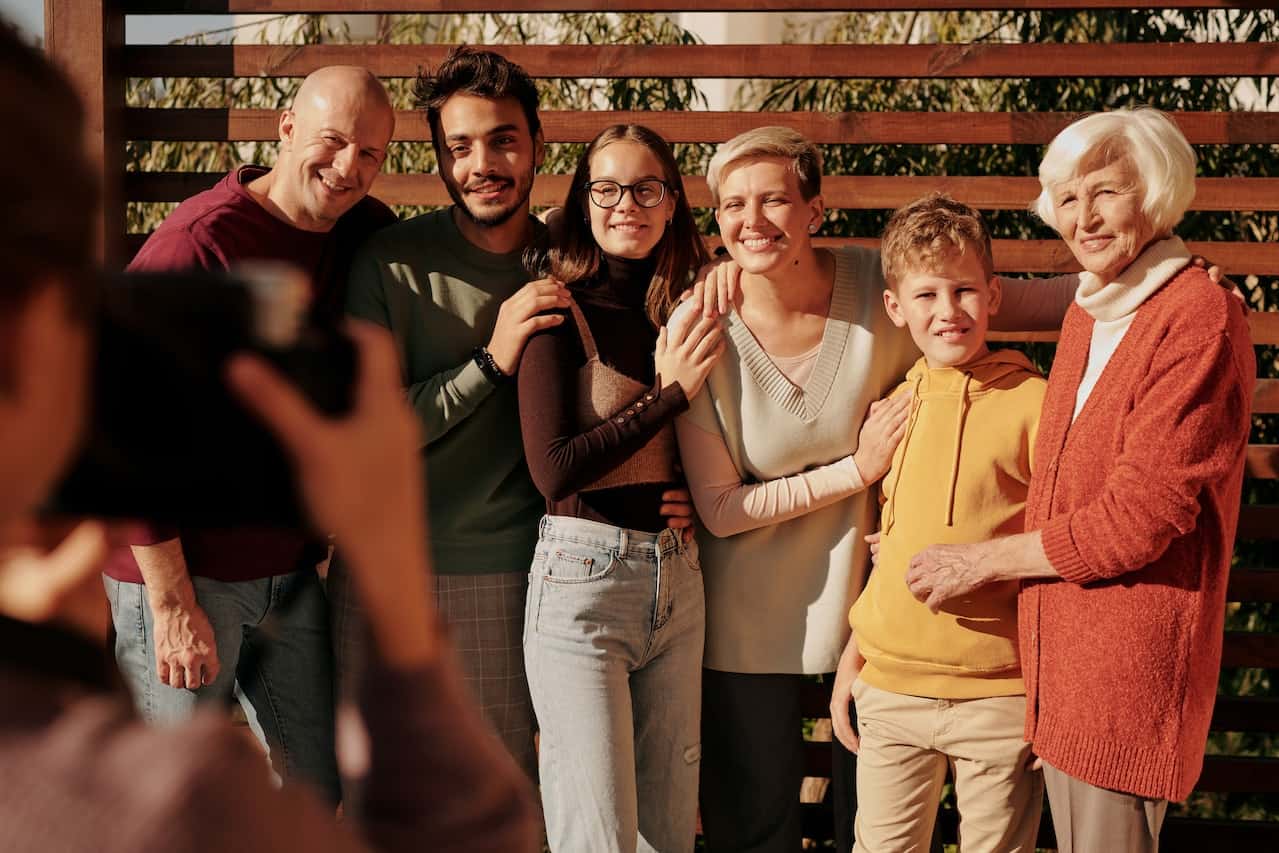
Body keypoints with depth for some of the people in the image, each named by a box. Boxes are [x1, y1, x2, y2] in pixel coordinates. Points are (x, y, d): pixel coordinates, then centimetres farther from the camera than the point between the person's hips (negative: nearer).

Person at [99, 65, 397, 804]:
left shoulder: (364, 232, 3)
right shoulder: (197, 244, -17)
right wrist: (172, 601, -20)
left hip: (292, 568, 7)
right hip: (184, 568, -7)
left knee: (318, 786, 12)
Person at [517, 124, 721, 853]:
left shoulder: (684, 316, 8)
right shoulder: (563, 312, -8)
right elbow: (553, 471, -16)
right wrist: (671, 395, -14)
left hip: (677, 577, 6)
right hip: (583, 579, -6)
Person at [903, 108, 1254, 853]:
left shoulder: (1200, 318, -15)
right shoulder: (1089, 315, 13)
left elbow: (1138, 517, -18)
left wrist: (983, 561, -8)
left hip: (1130, 653, -8)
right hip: (1061, 646, 8)